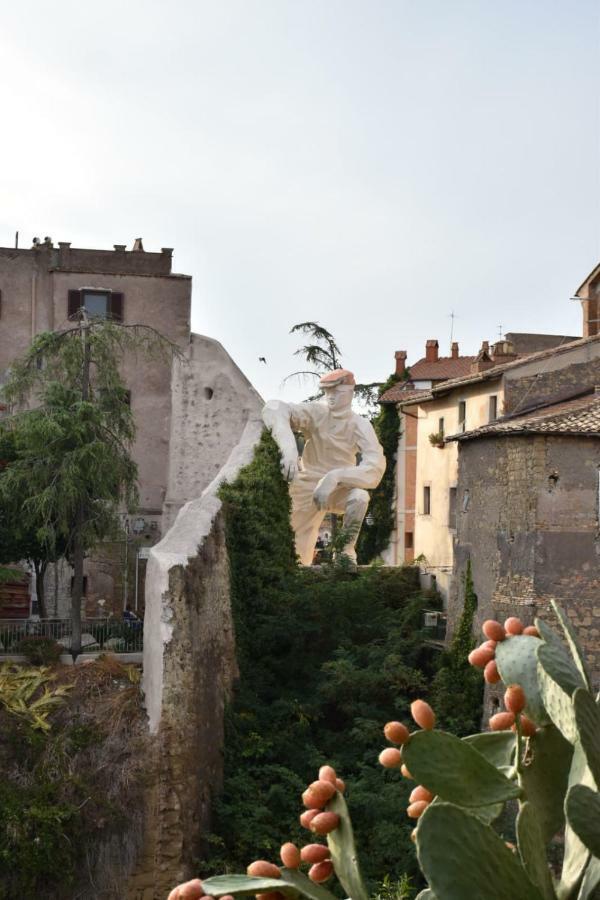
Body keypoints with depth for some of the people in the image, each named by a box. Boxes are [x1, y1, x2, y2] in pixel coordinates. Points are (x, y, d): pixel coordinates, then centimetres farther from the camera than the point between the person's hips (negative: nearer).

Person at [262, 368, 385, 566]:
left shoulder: (359, 425, -16)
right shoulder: (316, 413, -15)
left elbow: (375, 467, -31)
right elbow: (275, 408, -34)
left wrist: (334, 478, -45)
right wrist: (289, 447, -51)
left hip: (339, 490, 0)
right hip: (307, 488, 1)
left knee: (359, 497, -34)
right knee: (300, 556, 2)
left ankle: (347, 553, -15)